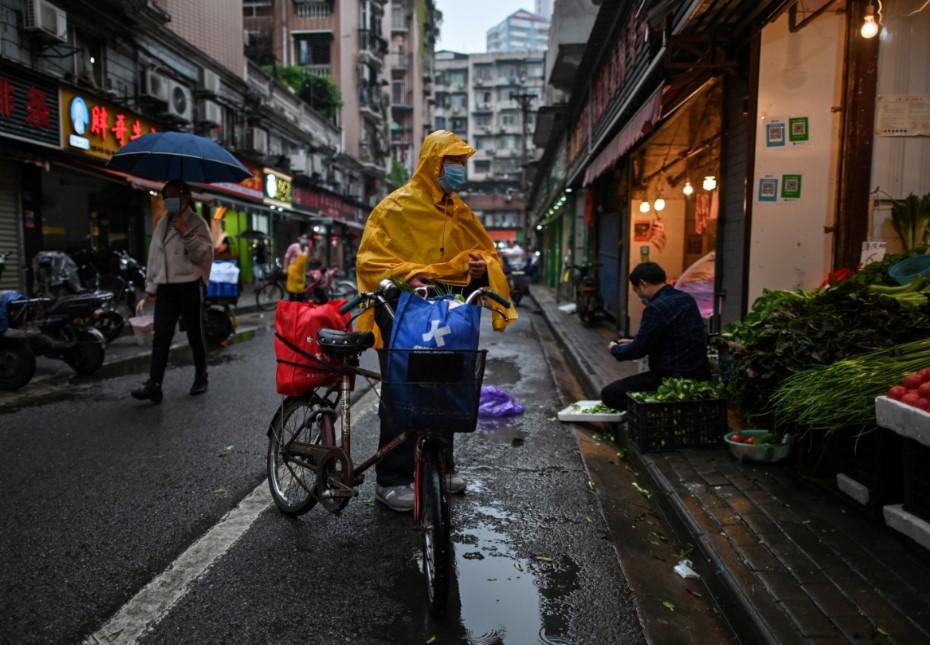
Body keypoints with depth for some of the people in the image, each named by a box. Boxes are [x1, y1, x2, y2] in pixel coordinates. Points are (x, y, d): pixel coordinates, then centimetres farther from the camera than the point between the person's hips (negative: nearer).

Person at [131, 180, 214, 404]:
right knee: (161, 336, -4)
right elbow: (154, 254, 18)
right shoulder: (162, 223, 16)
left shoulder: (197, 223, -1)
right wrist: (150, 285, 16)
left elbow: (204, 255, -12)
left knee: (195, 335, 5)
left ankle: (201, 377, 21)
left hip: (190, 285, -4)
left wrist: (186, 233, -20)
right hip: (166, 286, 5)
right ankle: (154, 384, -8)